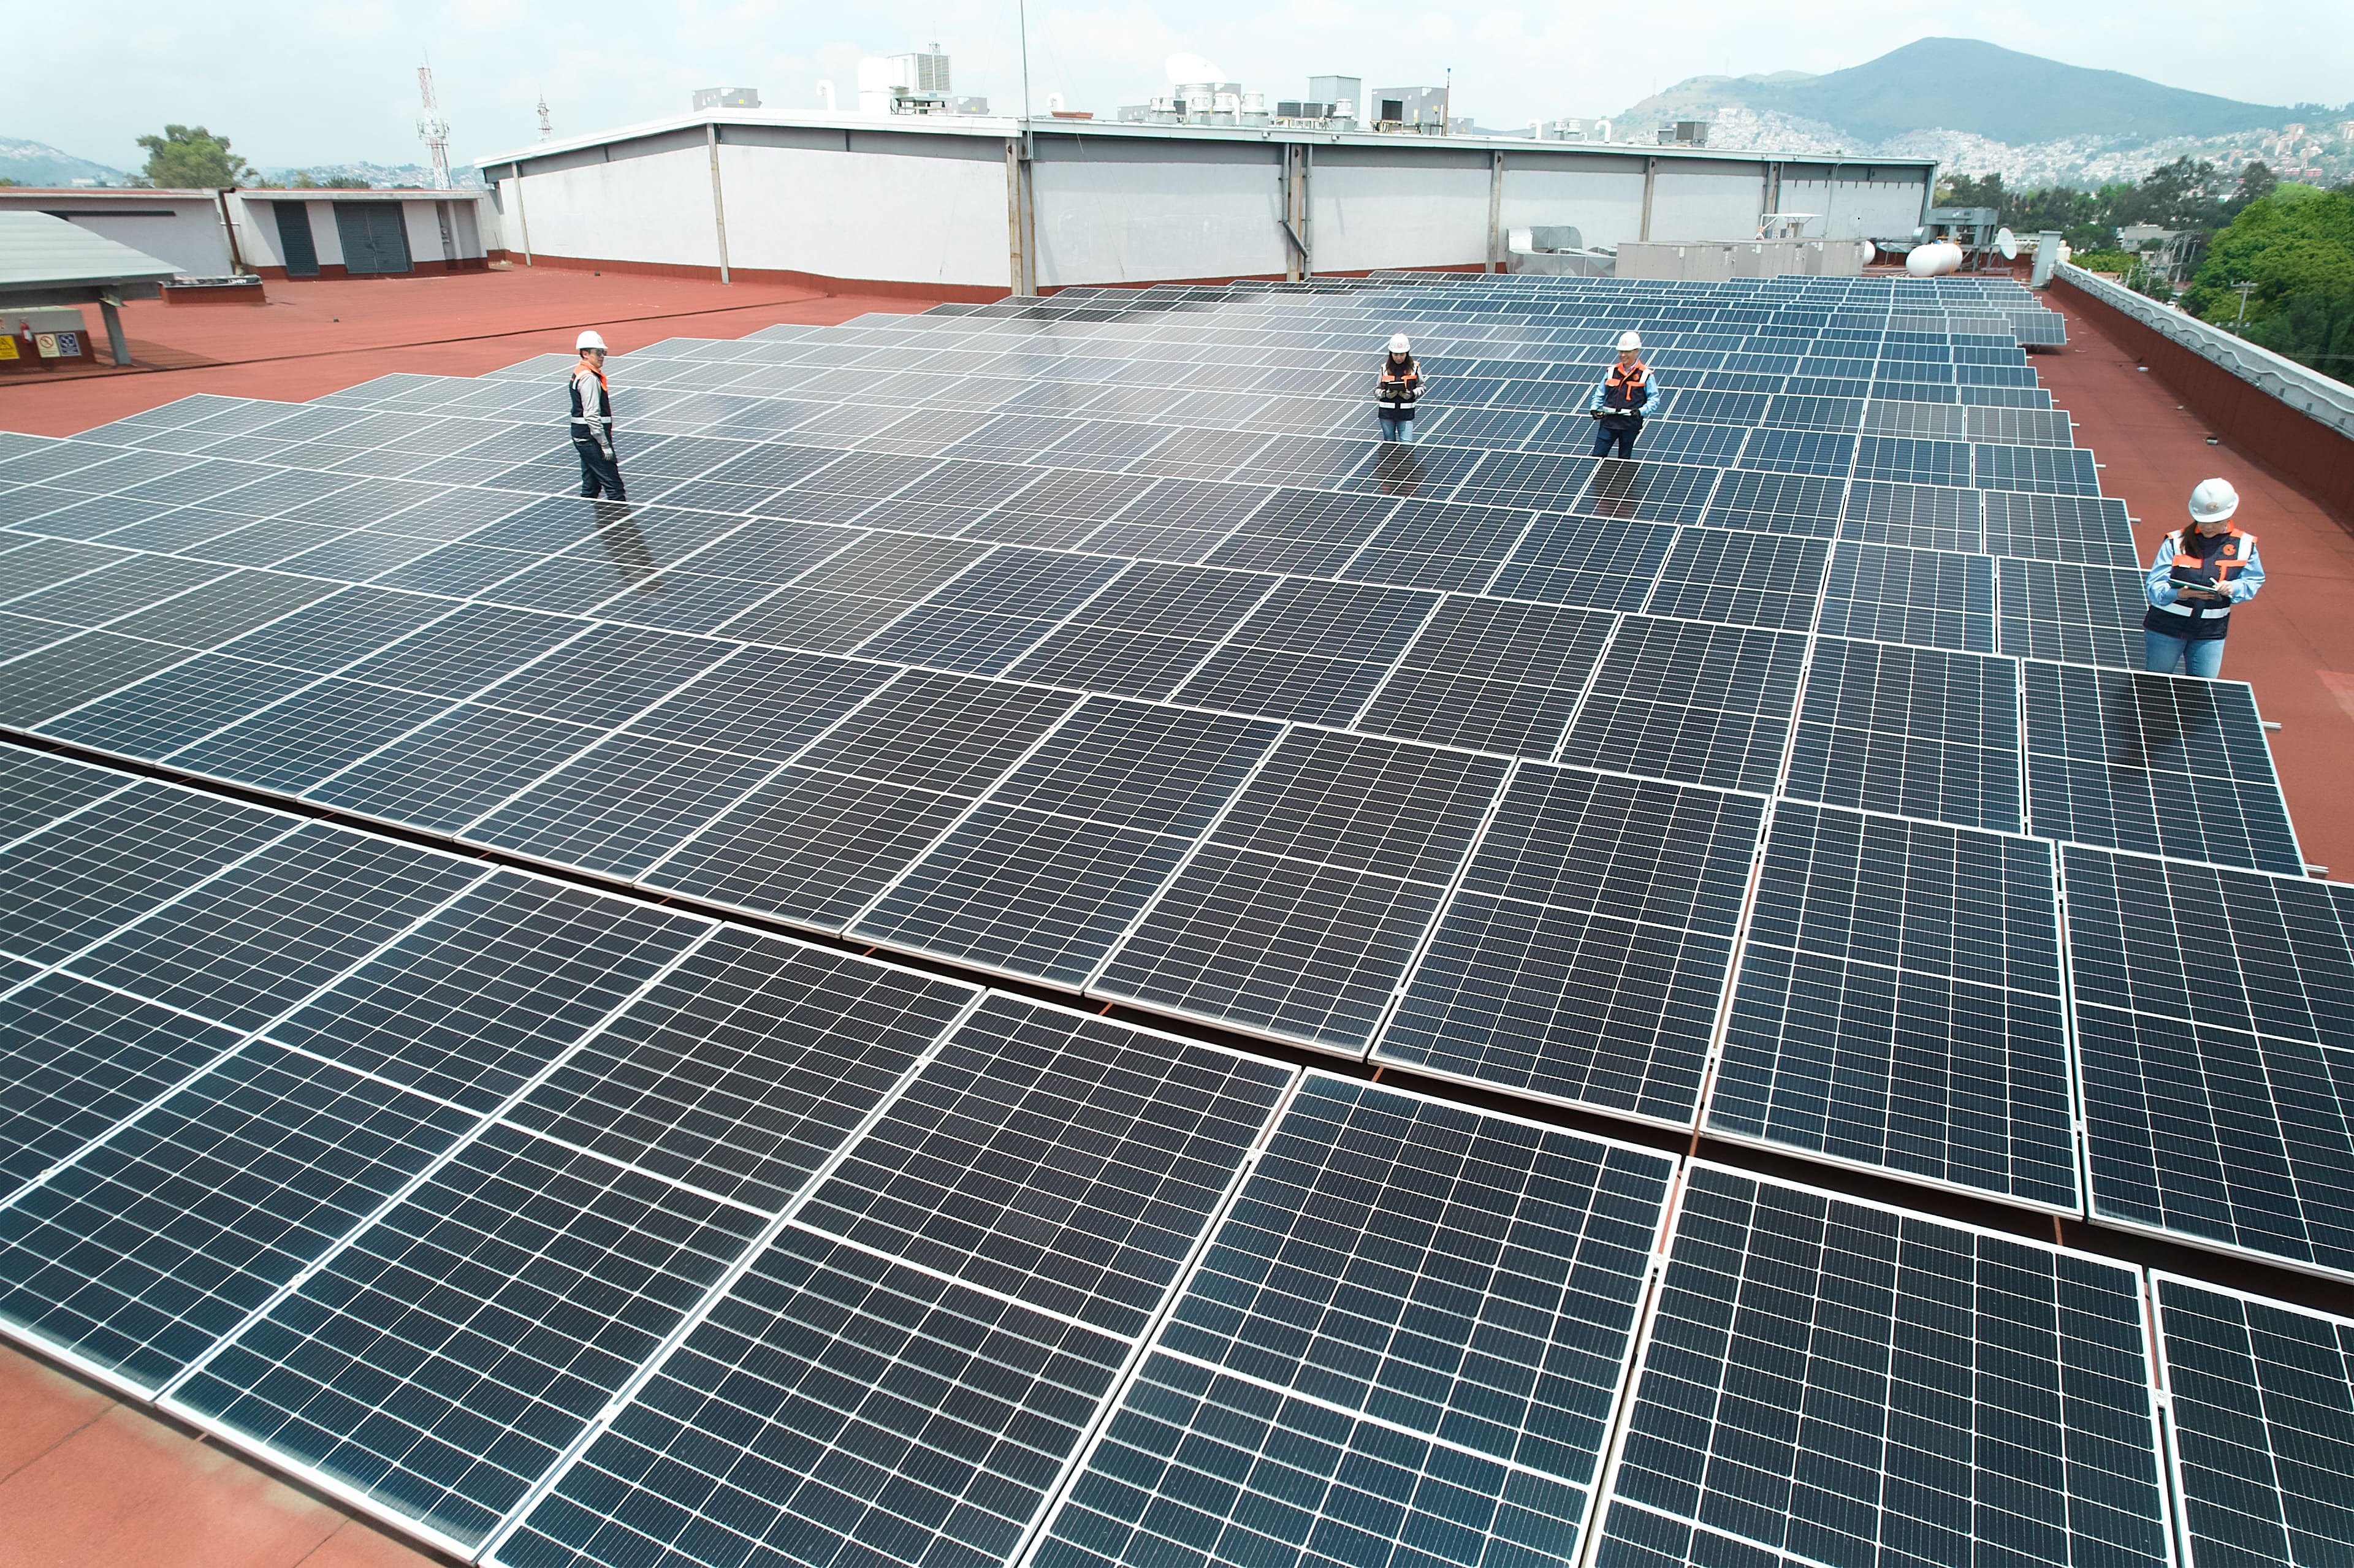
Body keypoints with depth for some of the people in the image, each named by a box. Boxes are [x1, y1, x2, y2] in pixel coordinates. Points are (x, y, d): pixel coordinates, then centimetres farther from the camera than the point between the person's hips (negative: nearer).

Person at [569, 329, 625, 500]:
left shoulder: (579, 372, 15)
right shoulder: (589, 378, -18)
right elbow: (592, 416, -23)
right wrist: (605, 445, -20)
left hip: (581, 435, 11)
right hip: (591, 436, -11)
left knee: (591, 486, 15)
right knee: (613, 486, -9)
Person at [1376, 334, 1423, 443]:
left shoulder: (1414, 368, 0)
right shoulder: (1385, 368, 2)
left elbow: (1421, 387, 9)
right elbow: (1377, 390, 7)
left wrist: (1412, 394, -11)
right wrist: (1386, 394, -14)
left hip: (1406, 413, -1)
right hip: (1387, 412, 1)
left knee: (1407, 445, -11)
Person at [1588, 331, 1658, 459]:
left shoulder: (1645, 374, 0)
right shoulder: (1612, 371, 10)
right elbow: (1599, 394, 17)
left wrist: (1641, 411, -16)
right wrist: (1594, 408, -1)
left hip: (1630, 424, -3)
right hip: (1609, 421, 3)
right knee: (1598, 456, -4)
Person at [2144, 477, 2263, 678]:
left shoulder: (2244, 545, -1)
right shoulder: (2176, 542, -10)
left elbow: (2254, 581, 6)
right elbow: (2154, 587, -16)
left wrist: (2234, 588, -17)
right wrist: (2180, 594, -37)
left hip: (2211, 633, 2)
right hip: (2167, 628, -2)